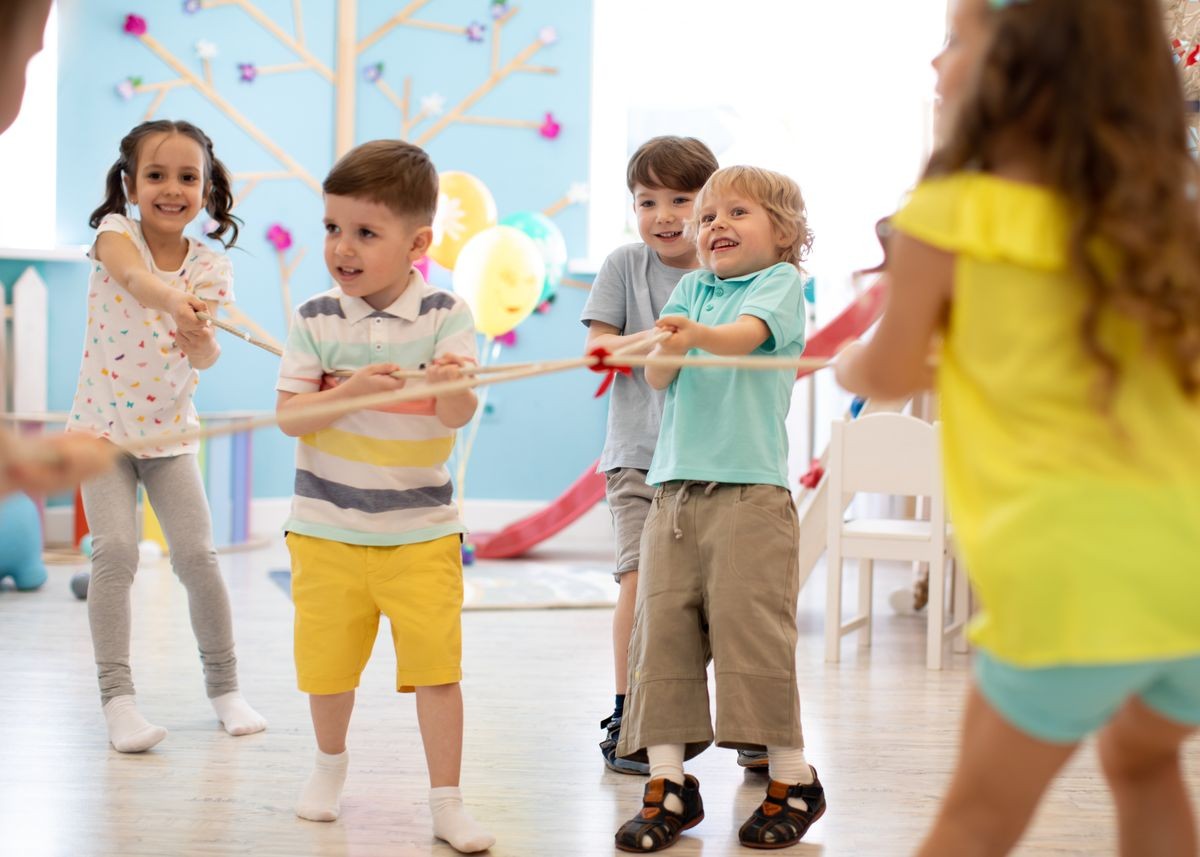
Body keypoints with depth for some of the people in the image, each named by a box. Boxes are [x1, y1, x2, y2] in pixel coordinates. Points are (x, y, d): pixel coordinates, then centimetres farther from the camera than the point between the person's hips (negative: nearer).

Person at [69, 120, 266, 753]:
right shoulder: (116, 232, -9)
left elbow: (205, 357, -18)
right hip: (101, 424, -2)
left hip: (169, 430, 2)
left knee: (198, 557, -3)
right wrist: (172, 298, -57)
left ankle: (223, 686, 13)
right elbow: (132, 276, -35)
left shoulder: (210, 267, -5)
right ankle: (116, 695, -6)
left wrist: (200, 337, -42)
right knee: (115, 551, -15)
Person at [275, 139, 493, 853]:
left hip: (421, 531, -1)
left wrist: (453, 382, -40)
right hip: (327, 528, 2)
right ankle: (332, 763, 41)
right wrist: (349, 392, -25)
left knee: (437, 664, -5)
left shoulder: (446, 315, -8)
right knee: (328, 661, 14)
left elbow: (460, 415, -17)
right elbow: (289, 416, -8)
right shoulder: (315, 319, -5)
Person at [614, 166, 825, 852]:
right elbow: (657, 376, 6)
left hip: (750, 487, -5)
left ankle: (793, 779, 7)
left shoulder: (781, 281, 6)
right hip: (675, 484, 5)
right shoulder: (691, 288, 19)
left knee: (750, 627, -7)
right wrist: (666, 350, -17)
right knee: (663, 627, -1)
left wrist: (697, 332, -37)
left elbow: (745, 335, -16)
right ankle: (669, 782, 6)